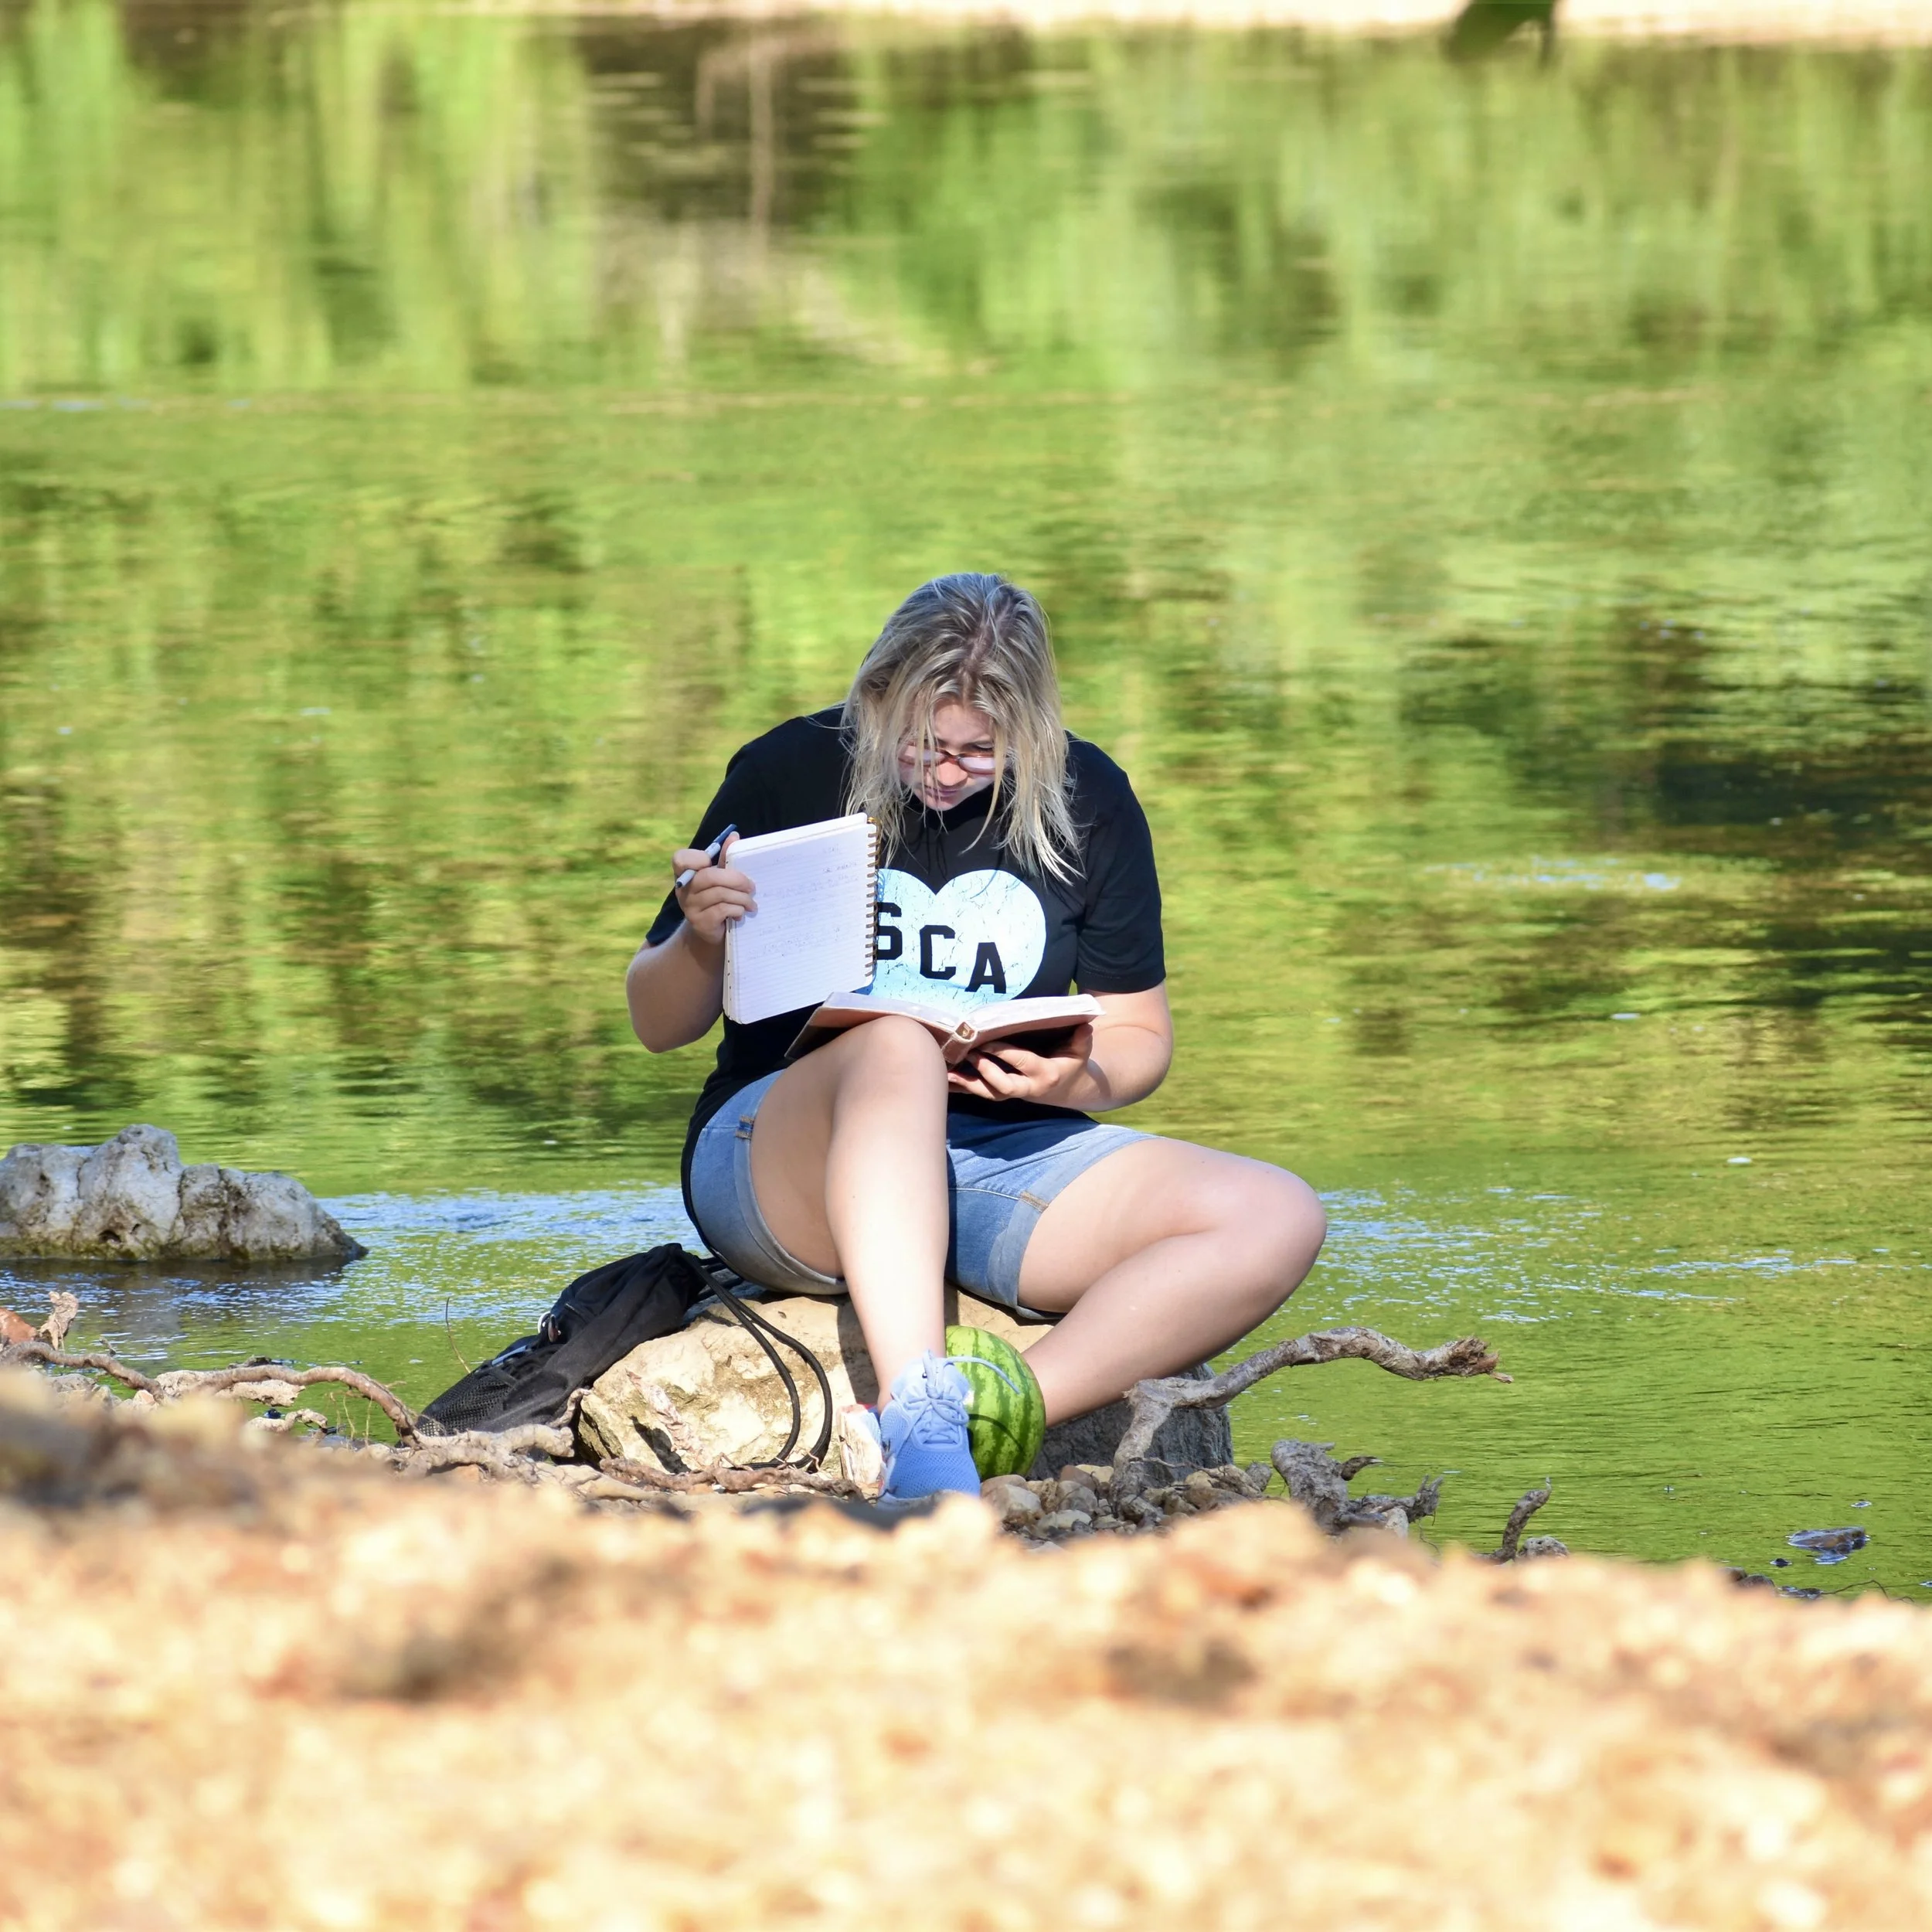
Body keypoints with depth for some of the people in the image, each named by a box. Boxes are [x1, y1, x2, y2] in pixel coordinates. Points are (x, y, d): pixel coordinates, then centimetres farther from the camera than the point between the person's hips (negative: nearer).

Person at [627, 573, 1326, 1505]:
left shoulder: (1087, 801, 4)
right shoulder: (791, 772, -3)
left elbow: (1139, 1037, 12)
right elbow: (658, 1026, 2)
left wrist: (1082, 1082, -12)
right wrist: (699, 942, -22)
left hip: (1007, 1156, 4)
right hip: (783, 1158, -4)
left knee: (1278, 1220, -20)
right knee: (897, 1047, -40)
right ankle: (920, 1421, -55)